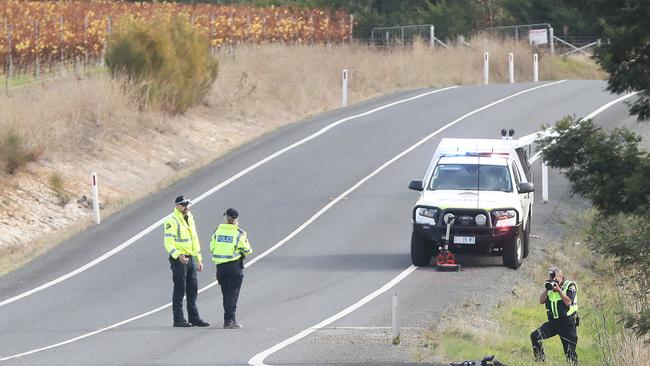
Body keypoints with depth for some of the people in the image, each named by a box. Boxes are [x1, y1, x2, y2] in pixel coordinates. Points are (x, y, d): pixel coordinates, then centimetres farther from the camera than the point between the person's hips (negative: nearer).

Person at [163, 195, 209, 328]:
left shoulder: (190, 218, 15)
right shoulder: (172, 221, -11)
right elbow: (168, 243, -17)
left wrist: (199, 259, 20)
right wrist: (178, 256, -30)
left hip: (191, 258, 8)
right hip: (178, 259, -8)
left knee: (193, 289, 10)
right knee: (180, 290, -5)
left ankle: (194, 318, 16)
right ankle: (178, 319, -1)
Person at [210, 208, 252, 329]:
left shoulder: (218, 230, 1)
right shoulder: (239, 233, -9)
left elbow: (212, 247, 5)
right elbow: (246, 250, -6)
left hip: (220, 266, 4)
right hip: (235, 266, -4)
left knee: (226, 293, 14)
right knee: (233, 293, 0)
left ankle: (228, 320, 19)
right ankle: (230, 320, -8)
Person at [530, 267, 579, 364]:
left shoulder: (570, 286, -4)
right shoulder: (550, 287, 10)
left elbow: (568, 302, -16)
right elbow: (541, 301, 2)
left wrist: (559, 290, -20)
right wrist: (547, 289, -12)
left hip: (568, 324, -5)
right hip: (553, 322, 5)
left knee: (570, 353, -5)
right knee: (534, 336, -11)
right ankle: (540, 362, -4)